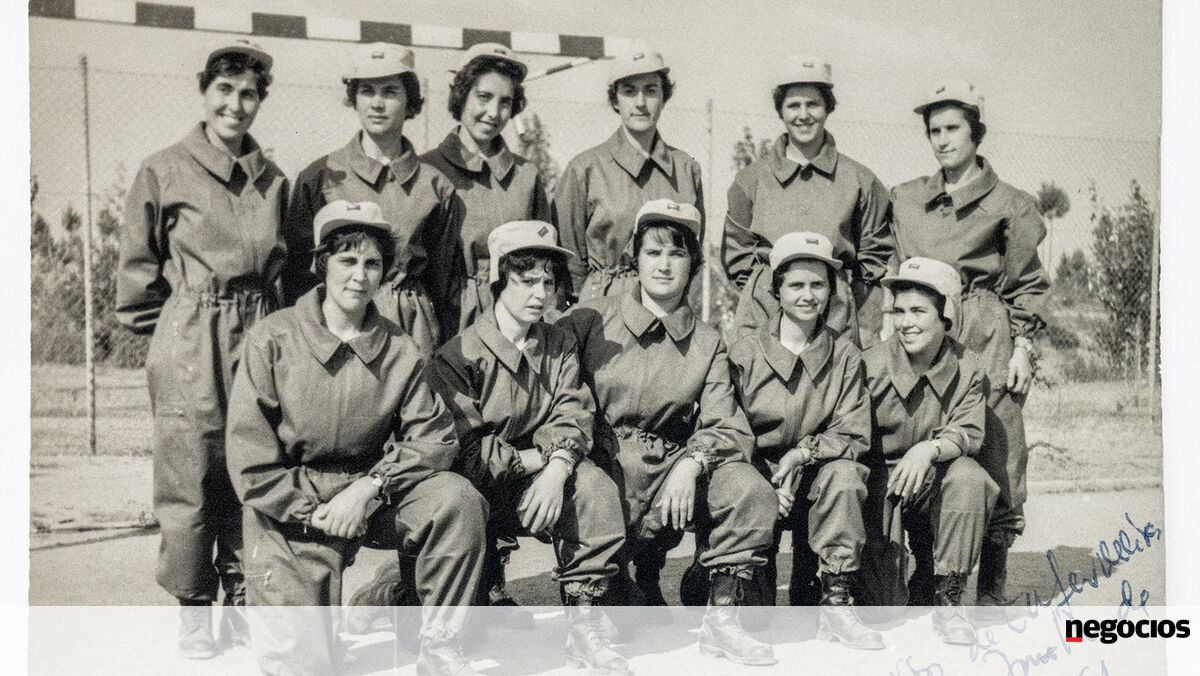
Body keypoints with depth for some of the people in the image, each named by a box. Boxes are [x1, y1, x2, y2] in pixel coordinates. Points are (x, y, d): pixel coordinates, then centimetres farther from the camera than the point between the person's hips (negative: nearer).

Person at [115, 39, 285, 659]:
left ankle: (242, 603, 19)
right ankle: (193, 612, 14)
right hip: (190, 345, -3)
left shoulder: (273, 180, 12)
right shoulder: (164, 171, 1)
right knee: (191, 479, 0)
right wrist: (164, 327, 7)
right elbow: (138, 265, 6)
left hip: (260, 334, 3)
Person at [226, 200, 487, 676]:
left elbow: (434, 438, -4)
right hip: (291, 512, -3)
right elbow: (250, 462, -9)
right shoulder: (273, 340, -6)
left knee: (459, 499, -24)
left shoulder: (399, 350, 3)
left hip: (370, 497, 3)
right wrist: (317, 513, -14)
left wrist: (370, 488, -19)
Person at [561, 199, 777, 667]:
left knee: (752, 491, -23)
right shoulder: (589, 322, 5)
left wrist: (692, 463, -16)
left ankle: (721, 620, -8)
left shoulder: (706, 342, 13)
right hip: (606, 465, -2)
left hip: (674, 465, 2)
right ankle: (641, 592, 6)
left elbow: (726, 428, 4)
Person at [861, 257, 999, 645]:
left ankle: (946, 598, -18)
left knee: (969, 477, -35)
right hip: (880, 480, -2)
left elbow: (969, 435, -13)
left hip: (933, 483, 2)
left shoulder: (968, 370, -4)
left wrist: (930, 449, -34)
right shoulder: (870, 366, -12)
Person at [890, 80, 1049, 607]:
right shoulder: (905, 199, 14)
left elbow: (1028, 283, 8)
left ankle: (991, 588, 8)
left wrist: (1022, 345, -1)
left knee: (995, 460, -3)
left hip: (987, 337, -3)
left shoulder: (1007, 203, 5)